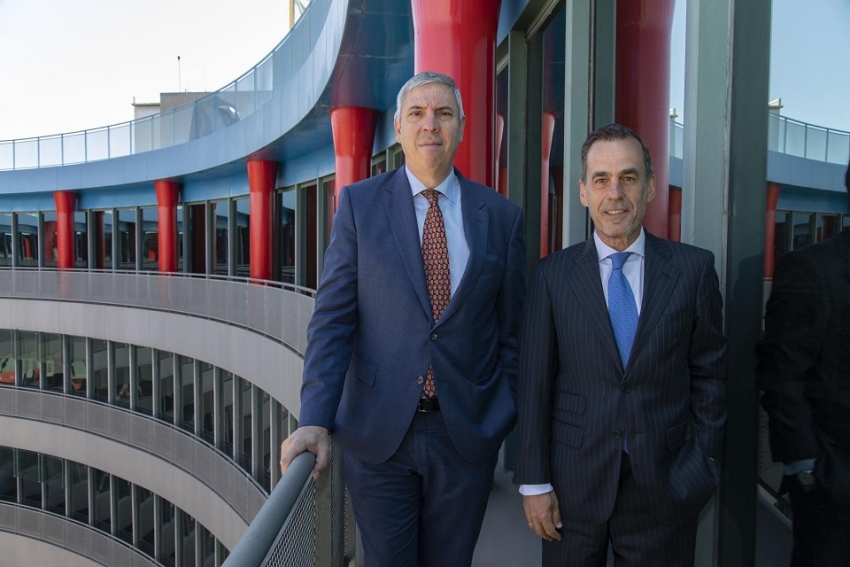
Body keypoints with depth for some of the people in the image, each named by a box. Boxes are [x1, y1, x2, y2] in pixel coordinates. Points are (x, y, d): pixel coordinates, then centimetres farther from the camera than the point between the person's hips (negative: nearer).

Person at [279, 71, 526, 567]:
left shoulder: (502, 216, 1)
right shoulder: (360, 204, -2)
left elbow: (512, 333, 5)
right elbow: (333, 319, -6)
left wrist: (514, 421, 5)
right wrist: (315, 420, -14)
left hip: (468, 433, 2)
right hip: (379, 432, -1)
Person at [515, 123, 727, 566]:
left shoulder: (694, 268, -1)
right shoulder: (552, 275, -3)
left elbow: (709, 374, 4)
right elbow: (534, 383, -4)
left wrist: (705, 464, 2)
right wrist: (534, 482, -4)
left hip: (665, 487, 1)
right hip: (573, 483, 0)